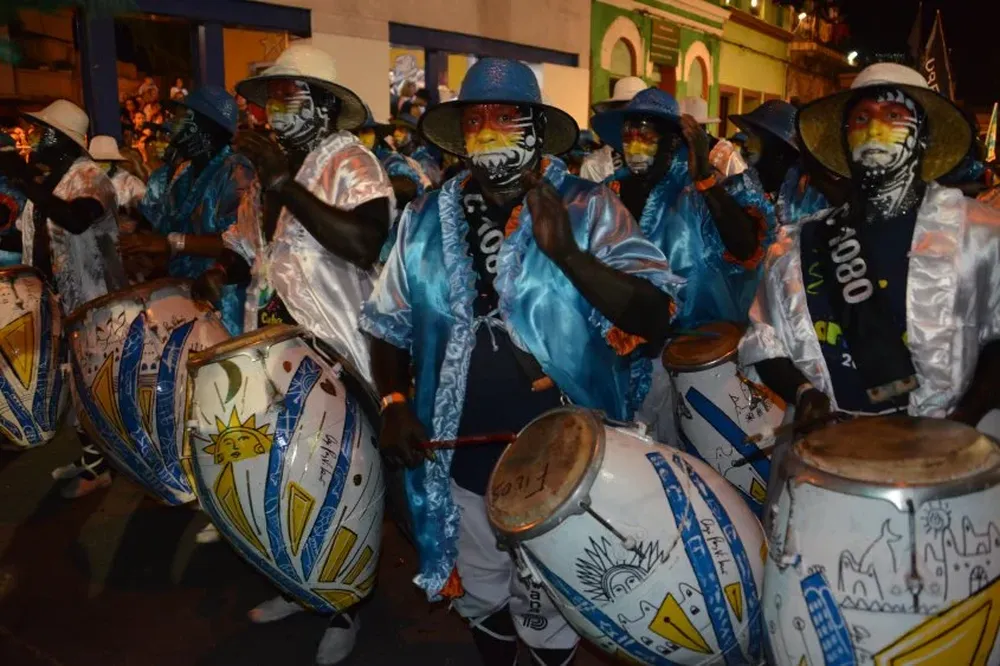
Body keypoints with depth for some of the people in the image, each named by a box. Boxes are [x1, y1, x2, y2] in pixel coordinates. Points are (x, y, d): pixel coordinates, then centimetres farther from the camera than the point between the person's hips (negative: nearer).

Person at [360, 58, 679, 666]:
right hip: (464, 459, 4)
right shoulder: (427, 219, 2)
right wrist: (394, 403, -4)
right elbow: (390, 323, 10)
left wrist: (567, 253, -29)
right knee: (483, 600, 25)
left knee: (548, 615, 16)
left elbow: (656, 321, -18)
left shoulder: (590, 209, -9)